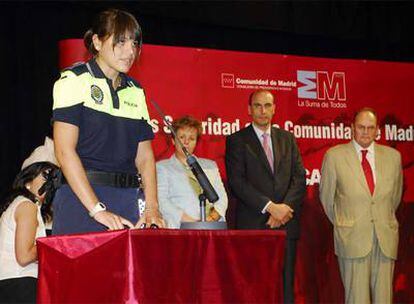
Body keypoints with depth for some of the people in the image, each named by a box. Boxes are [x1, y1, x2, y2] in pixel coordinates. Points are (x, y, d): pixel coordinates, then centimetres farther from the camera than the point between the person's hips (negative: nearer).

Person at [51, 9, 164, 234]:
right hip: (81, 198, -5)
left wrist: (152, 208, -4)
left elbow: (144, 156, 12)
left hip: (129, 199, 5)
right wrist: (97, 209, -18)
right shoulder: (74, 80, -1)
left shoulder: (135, 91, 16)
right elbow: (64, 150, -11)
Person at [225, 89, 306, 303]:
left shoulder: (287, 139, 16)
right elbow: (237, 183, -7)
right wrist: (270, 207, -14)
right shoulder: (237, 140, 4)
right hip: (252, 226, -3)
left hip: (286, 225, 4)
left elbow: (299, 179, 9)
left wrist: (284, 209, -7)